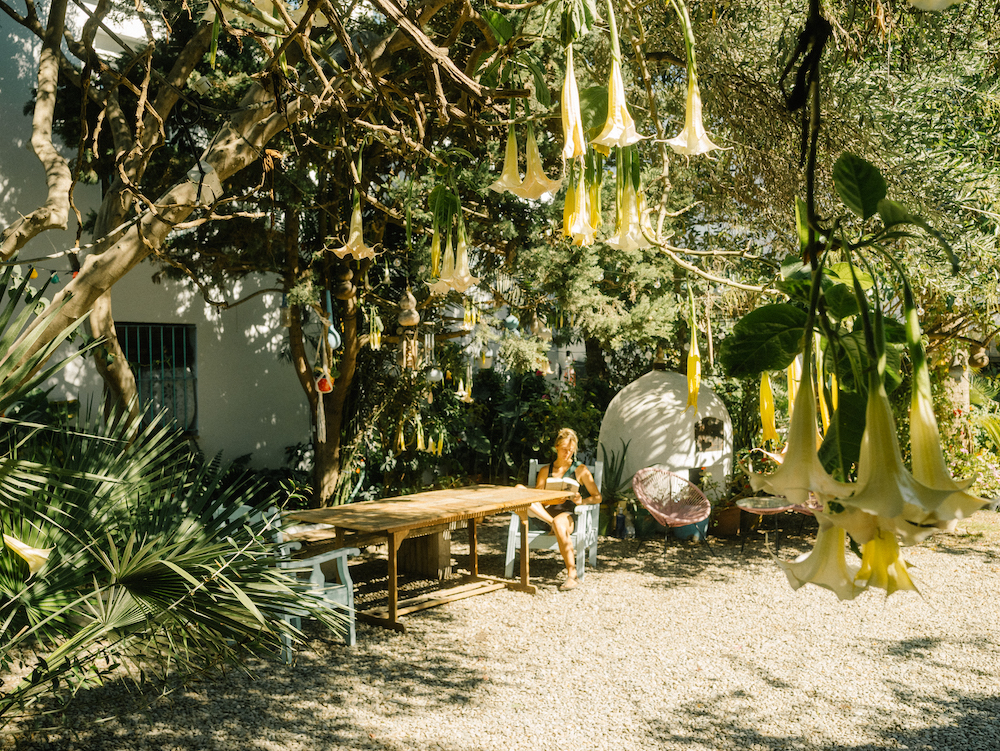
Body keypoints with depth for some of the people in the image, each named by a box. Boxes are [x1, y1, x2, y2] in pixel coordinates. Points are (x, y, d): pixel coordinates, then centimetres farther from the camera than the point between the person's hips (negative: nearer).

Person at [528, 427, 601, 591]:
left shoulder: (580, 470, 11)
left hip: (569, 514, -3)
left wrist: (582, 501, -13)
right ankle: (552, 524, -32)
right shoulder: (545, 471, 20)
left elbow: (598, 497, 9)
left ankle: (572, 574, -41)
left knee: (559, 522, -44)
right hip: (547, 512, 3)